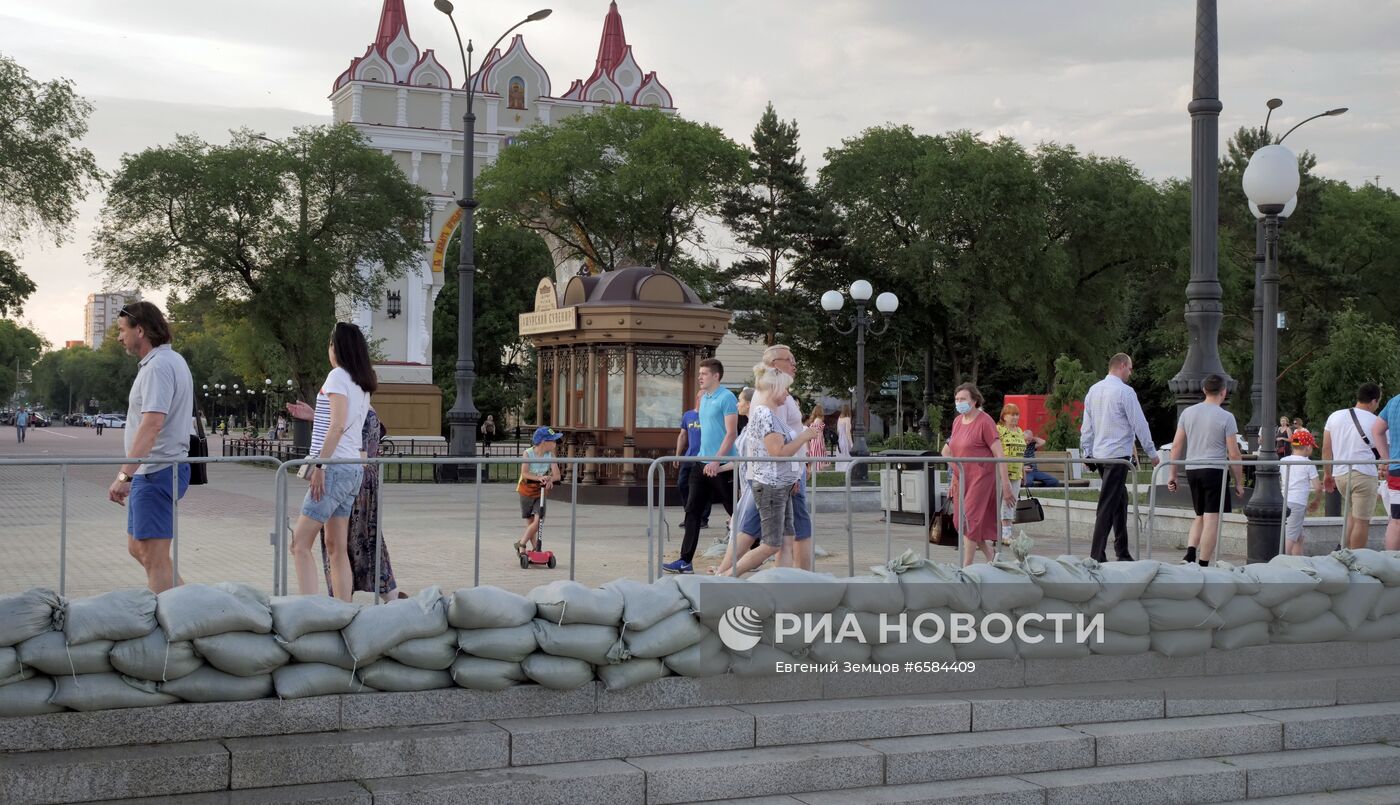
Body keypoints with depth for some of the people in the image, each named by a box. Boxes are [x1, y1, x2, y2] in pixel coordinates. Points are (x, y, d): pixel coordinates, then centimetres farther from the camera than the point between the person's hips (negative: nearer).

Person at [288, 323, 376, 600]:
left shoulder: (338, 376, -8)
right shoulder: (364, 384, 16)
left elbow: (338, 426, -18)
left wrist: (320, 466, -19)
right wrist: (314, 416, 24)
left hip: (335, 468, -9)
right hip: (354, 468, 9)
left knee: (299, 545, -9)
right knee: (337, 548, 11)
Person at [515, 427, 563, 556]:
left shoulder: (550, 455, -9)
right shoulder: (528, 453, -16)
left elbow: (557, 475, -15)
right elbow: (524, 473, -27)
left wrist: (550, 479, -37)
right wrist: (539, 478, -42)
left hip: (541, 492, 2)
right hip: (526, 491, -2)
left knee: (538, 521, -13)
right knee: (530, 522, 6)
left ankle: (521, 544, 2)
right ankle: (534, 548, 20)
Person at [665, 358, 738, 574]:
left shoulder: (726, 398, -11)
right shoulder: (704, 398, 14)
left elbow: (731, 433, -17)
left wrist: (716, 461, -23)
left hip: (722, 465, -8)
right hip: (702, 463, 8)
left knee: (735, 512, 1)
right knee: (692, 511, 3)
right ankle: (685, 561, 3)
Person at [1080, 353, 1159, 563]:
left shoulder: (1093, 390, 10)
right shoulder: (1125, 391, -12)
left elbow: (1087, 425, 15)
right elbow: (1139, 423, -8)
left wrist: (1087, 452, 21)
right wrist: (1152, 452, 0)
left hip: (1099, 454, 8)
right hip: (1118, 454, -8)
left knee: (1120, 500, 17)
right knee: (1108, 505, -7)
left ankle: (1122, 552, 21)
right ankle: (1097, 556, -9)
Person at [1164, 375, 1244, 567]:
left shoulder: (1188, 413, 7)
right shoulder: (1226, 417, -6)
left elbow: (1176, 446, 8)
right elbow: (1233, 454, -6)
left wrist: (1172, 474, 14)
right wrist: (1239, 482, 3)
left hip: (1192, 470, 5)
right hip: (1215, 471, -5)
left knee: (1200, 516, 19)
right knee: (1211, 519, -2)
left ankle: (1190, 553, 1)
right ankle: (1203, 565, -3)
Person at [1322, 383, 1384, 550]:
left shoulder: (1335, 416, 8)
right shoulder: (1375, 421, -4)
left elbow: (1326, 449, 11)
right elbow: (1382, 453, 0)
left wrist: (1327, 474, 18)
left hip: (1340, 475, 5)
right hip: (1364, 474, -5)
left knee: (1353, 513, 23)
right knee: (1362, 520, 1)